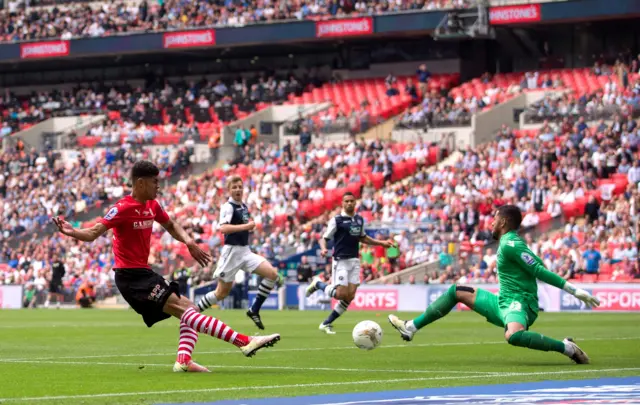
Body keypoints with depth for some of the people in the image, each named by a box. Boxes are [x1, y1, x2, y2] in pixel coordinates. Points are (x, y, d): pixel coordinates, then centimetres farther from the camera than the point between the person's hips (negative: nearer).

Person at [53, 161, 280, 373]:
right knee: (182, 309, -18)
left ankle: (183, 360, -4)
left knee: (189, 309, 9)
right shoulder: (124, 208, -15)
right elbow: (93, 233, -20)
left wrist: (188, 241, 5)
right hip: (130, 276, -10)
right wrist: (71, 232, -40)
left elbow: (171, 226, 25)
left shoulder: (152, 206, 9)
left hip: (144, 273, 10)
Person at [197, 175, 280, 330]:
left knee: (272, 273, -9)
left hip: (245, 251, 7)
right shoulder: (228, 207, -13)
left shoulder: (244, 207, 11)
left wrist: (250, 225, 11)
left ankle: (254, 310, 0)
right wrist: (245, 226, -29)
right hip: (232, 251, -7)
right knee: (222, 293, 1)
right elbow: (223, 228, -30)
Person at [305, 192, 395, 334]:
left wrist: (381, 243, 22)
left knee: (350, 296, -2)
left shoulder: (359, 220, 11)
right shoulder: (336, 220, -7)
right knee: (341, 294, -14)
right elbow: (324, 238, -7)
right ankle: (318, 284, 14)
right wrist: (323, 248, -28)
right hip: (341, 261, -6)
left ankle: (327, 324, 10)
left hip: (355, 261, 6)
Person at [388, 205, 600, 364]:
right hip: (505, 302, 11)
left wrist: (574, 291, -25)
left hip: (518, 303, -11)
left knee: (513, 335, -45)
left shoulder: (509, 244, -15)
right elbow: (538, 267, 18)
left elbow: (539, 271, -19)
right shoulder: (511, 242, 16)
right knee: (456, 292, 18)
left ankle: (566, 348, -31)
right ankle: (411, 327, 20)